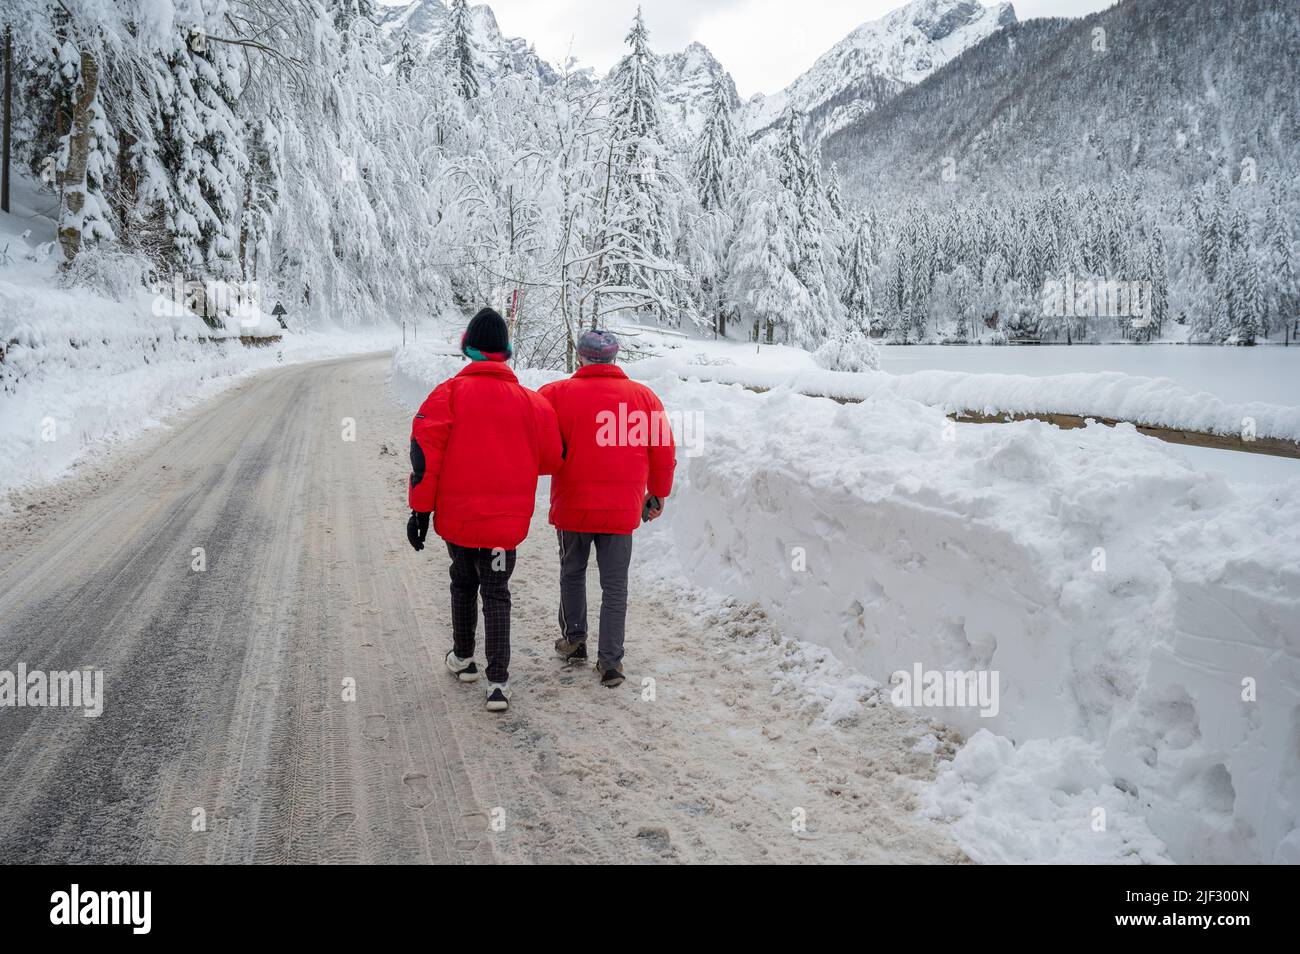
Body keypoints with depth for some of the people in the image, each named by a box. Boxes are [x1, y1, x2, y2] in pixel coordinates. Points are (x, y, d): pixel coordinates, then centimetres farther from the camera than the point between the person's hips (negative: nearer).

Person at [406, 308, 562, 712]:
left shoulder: (449, 393, -5)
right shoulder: (531, 401, -1)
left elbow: (425, 451, -10)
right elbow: (551, 459, 7)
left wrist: (420, 508, -5)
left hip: (456, 514, 0)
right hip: (506, 519, 0)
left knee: (463, 582, 22)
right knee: (496, 594, 8)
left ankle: (463, 657, 36)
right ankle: (498, 682, -1)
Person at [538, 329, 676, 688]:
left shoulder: (558, 393, -7)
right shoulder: (644, 397, 0)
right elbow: (664, 452, 5)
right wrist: (658, 495, 17)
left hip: (572, 506, -1)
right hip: (622, 510, 1)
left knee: (572, 573, 22)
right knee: (615, 585, 9)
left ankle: (574, 639, 34)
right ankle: (610, 661, 8)